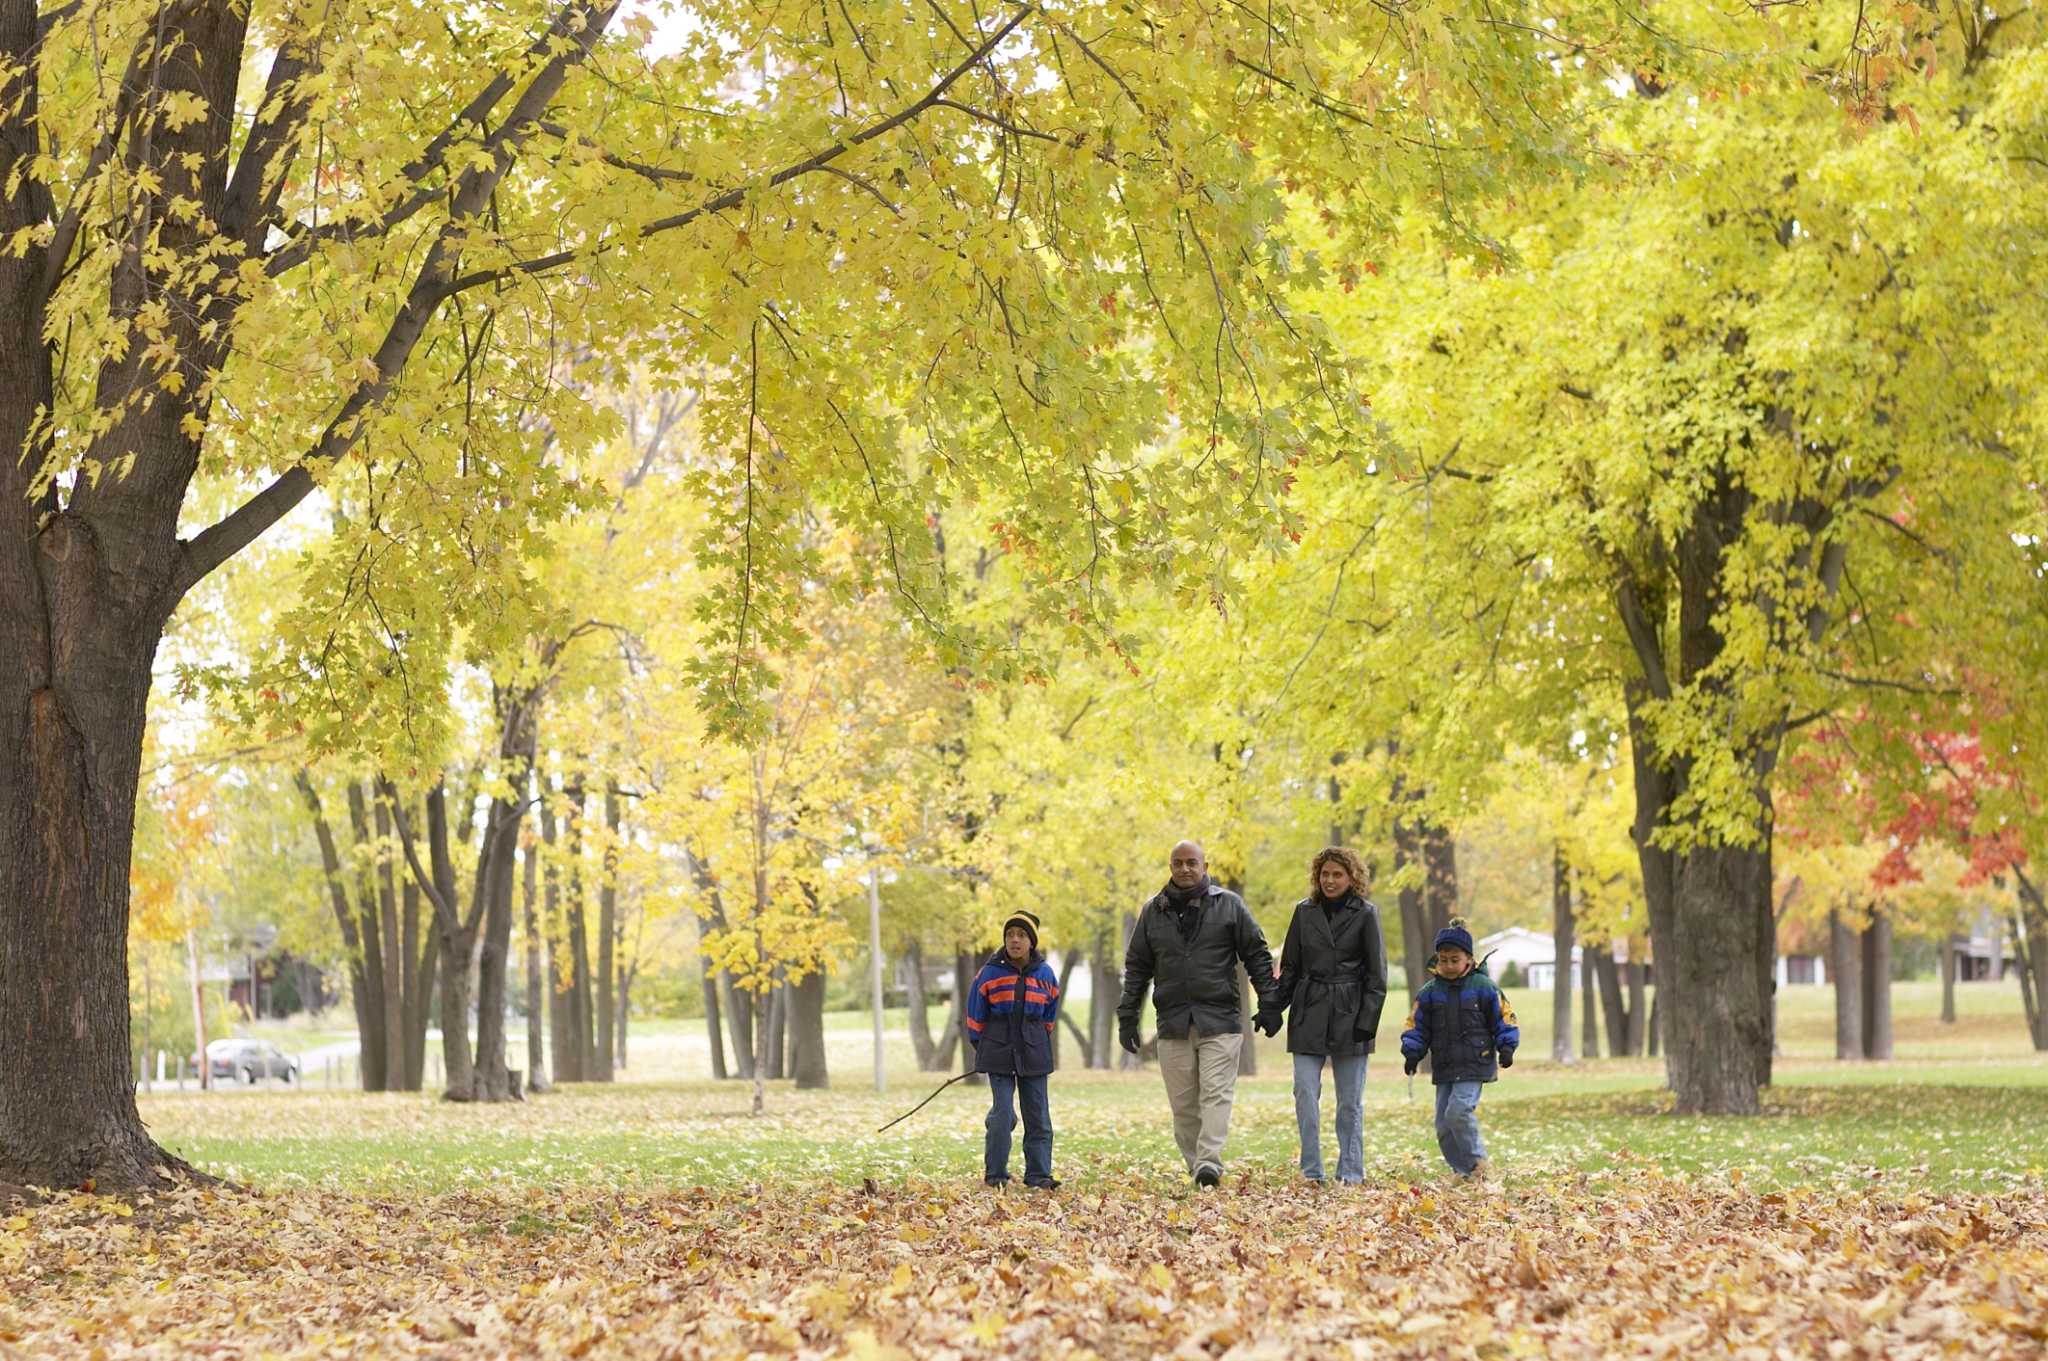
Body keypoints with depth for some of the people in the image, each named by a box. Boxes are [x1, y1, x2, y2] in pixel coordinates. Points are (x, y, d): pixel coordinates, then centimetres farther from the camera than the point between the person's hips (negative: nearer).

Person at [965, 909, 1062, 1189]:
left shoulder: (1045, 975, 2)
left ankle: (1038, 1174, 9)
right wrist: (981, 1047, 10)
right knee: (1002, 1114, -7)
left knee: (1038, 1116, 3)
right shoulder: (989, 974, -5)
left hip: (1033, 1054, 3)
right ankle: (995, 1174, 2)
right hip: (999, 1055, -3)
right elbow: (976, 1016, 5)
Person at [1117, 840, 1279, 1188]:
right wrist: (1128, 1016, 10)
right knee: (1183, 1103, 3)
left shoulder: (1229, 905, 4)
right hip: (1173, 1024, 3)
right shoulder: (1153, 911, 11)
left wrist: (1268, 1005, 0)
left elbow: (1257, 956, 7)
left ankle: (1210, 1162, -21)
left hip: (1219, 1020, -3)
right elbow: (1137, 967, 15)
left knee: (1216, 1093, -13)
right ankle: (1194, 1165, 9)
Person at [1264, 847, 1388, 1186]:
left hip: (1349, 1017, -2)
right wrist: (1271, 1009, 4)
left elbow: (1376, 974, -1)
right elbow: (1289, 968, 12)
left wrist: (1367, 1020, -8)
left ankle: (1351, 1171, 11)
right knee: (1305, 1093, -6)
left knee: (1350, 1100, 3)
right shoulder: (1305, 912, 8)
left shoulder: (1365, 914, 0)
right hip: (1309, 1015, 2)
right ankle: (1311, 1171, -2)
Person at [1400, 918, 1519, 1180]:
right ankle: (1462, 1169, 13)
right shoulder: (1429, 992, 7)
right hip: (1443, 1069, 5)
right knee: (1443, 1126, 2)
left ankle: (1477, 1161, -7)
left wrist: (1506, 1048, -9)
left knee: (1458, 1111, -22)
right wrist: (1412, 1053, -4)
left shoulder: (1484, 987, -1)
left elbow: (1504, 1019, 3)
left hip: (1474, 1066, -5)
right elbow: (1416, 1026, 9)